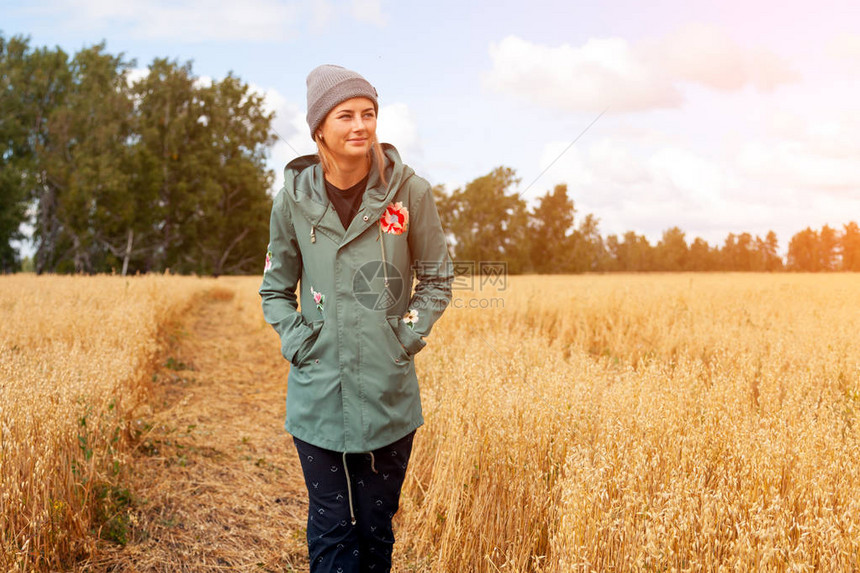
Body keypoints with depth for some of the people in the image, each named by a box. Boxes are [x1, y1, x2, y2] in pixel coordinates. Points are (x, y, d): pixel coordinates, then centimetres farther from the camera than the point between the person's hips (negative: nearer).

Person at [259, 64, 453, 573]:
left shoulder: (410, 192, -5)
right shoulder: (295, 199, -1)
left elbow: (437, 278, 7)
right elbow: (275, 288, 11)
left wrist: (409, 336, -3)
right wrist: (297, 341, -3)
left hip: (389, 393, 0)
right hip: (317, 394, 1)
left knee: (376, 526, 13)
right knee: (330, 529, 7)